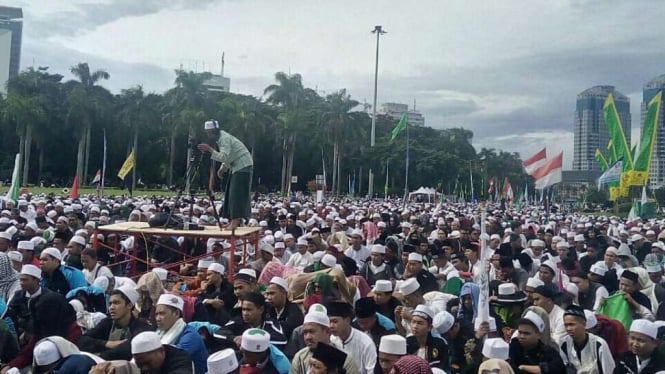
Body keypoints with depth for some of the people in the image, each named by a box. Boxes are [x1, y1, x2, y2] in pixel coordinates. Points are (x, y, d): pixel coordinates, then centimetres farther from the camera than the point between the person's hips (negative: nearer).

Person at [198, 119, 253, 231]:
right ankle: (233, 220, 9)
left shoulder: (224, 138, -20)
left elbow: (224, 157, -33)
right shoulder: (219, 138, 9)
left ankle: (235, 221, -16)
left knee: (237, 194, -14)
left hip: (243, 166, -10)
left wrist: (210, 150, -40)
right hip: (235, 167, 10)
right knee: (231, 193, 7)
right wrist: (223, 167, 7)